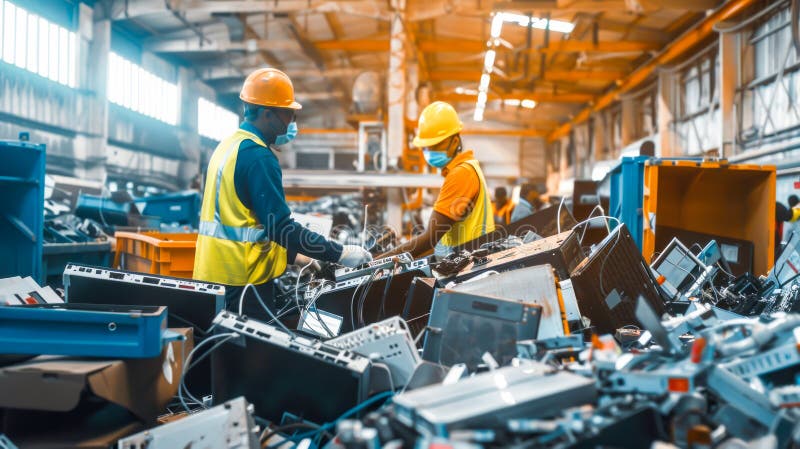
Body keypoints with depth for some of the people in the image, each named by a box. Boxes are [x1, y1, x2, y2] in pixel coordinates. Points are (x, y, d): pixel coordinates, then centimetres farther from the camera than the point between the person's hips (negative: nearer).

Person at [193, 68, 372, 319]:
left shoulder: (228, 147, 14)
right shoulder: (257, 156, -16)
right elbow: (280, 227, -22)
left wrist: (295, 256, 18)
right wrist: (340, 254, -17)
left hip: (214, 275, 10)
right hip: (243, 280, -9)